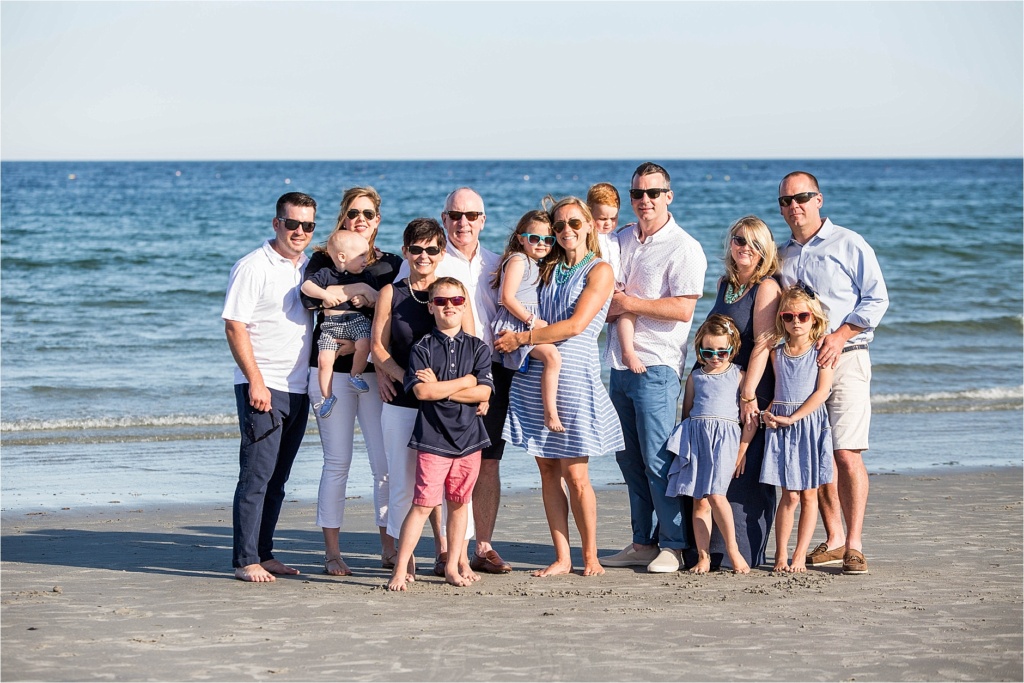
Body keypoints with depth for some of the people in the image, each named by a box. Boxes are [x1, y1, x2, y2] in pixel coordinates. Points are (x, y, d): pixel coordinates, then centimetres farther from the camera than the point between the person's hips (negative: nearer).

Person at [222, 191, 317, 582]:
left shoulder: (311, 267, 13)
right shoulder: (253, 267, -8)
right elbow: (235, 327, -12)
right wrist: (256, 381, -17)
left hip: (298, 389, 7)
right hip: (263, 388, -7)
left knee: (277, 478, 10)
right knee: (256, 475, -7)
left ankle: (264, 554, 16)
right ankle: (245, 561, -4)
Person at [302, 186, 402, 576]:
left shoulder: (392, 265, 12)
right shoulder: (324, 260, 6)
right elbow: (310, 295, -16)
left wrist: (371, 298, -13)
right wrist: (357, 289, -13)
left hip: (377, 372, 2)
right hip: (333, 369, -2)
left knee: (387, 462, -2)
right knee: (337, 463, 0)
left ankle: (389, 548, 8)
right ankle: (332, 552, 6)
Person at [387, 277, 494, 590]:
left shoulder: (477, 348, 7)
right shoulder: (422, 348, 1)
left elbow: (483, 392, -5)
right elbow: (421, 391, -14)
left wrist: (440, 388, -11)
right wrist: (465, 382, -8)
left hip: (469, 436, 3)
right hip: (433, 438, -3)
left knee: (459, 502, 8)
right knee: (423, 503, -8)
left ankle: (453, 567, 18)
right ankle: (399, 571, -6)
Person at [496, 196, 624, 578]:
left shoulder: (600, 271, -1)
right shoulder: (548, 270, 17)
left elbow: (575, 325, -11)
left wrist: (521, 338, -9)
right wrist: (518, 340, 1)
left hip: (574, 374, -5)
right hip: (535, 375, 5)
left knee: (575, 474, -5)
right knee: (548, 469, 3)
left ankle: (590, 556, 7)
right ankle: (562, 558, 7)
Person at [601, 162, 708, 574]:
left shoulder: (683, 248, -7)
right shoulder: (621, 241, 14)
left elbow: (683, 309, -18)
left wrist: (629, 303, -14)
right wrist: (605, 304, 1)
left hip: (656, 366, -7)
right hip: (620, 364, 7)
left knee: (657, 459, -7)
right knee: (629, 458, 9)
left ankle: (674, 545, 1)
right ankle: (644, 543, 17)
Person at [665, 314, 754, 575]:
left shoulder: (738, 376, 7)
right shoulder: (695, 377, 16)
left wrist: (742, 451, 0)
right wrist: (686, 440, 12)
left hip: (724, 438, -3)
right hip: (696, 435, 3)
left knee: (715, 494, -18)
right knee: (699, 500, 0)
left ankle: (733, 551, -6)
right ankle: (703, 557, 2)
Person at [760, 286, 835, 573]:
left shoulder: (821, 351, -2)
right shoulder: (777, 353, 8)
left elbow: (823, 391, -10)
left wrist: (792, 418, -15)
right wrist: (769, 412, -6)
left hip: (810, 424, -1)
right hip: (781, 426, 2)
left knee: (808, 495, 2)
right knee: (790, 495, -3)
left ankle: (799, 556, 6)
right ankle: (781, 554, 4)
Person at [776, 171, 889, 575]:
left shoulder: (849, 245, 1)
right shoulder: (781, 256, 16)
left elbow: (876, 299, -3)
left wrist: (839, 336, -13)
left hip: (844, 359, -5)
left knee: (846, 453, -12)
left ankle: (853, 546, -11)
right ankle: (833, 540, 15)